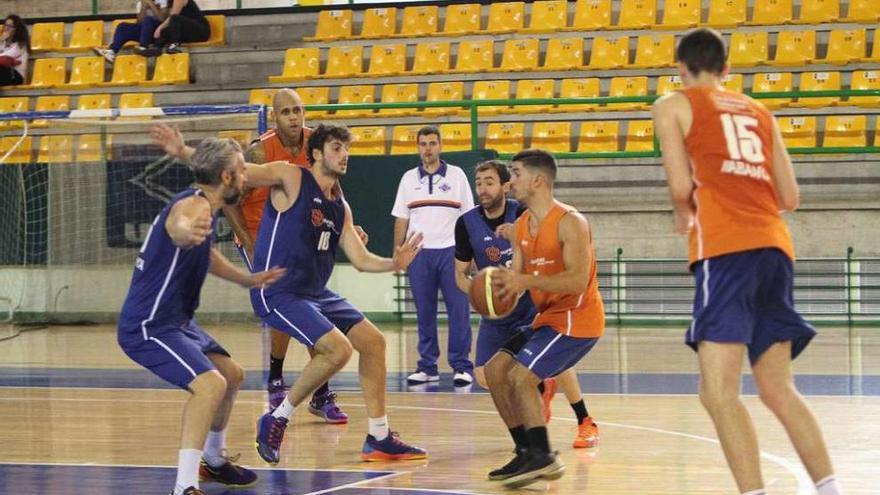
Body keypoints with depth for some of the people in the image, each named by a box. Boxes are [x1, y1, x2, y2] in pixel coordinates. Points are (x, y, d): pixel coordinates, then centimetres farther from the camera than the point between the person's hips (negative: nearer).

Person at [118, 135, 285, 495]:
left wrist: (246, 279, 42)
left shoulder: (203, 206, 11)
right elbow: (179, 227, -48)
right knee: (210, 384, -27)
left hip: (177, 323, 11)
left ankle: (213, 462, 43)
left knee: (231, 375, 24)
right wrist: (187, 231, -71)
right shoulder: (193, 204, -21)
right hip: (148, 327, -11)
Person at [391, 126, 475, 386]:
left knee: (459, 310, -6)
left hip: (451, 250, -2)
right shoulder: (409, 178, 10)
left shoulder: (456, 175, 4)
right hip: (419, 252, 2)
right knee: (424, 313, 4)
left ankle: (462, 366, -3)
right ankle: (428, 367, 10)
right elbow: (401, 218, 12)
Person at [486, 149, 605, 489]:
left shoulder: (569, 223, -19)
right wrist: (503, 285, -17)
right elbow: (517, 278, 8)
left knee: (521, 376, -20)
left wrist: (527, 281, -34)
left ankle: (543, 458, -13)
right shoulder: (521, 227, 8)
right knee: (495, 370, 6)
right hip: (549, 317, 9)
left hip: (577, 319, -9)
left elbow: (578, 281, -28)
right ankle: (527, 453, 11)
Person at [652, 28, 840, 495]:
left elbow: (682, 186, -2)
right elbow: (789, 197, 19)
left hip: (726, 249, -6)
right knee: (778, 390, 12)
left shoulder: (673, 105, 10)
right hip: (775, 246, 6)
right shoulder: (759, 112, 25)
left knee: (719, 391, -11)